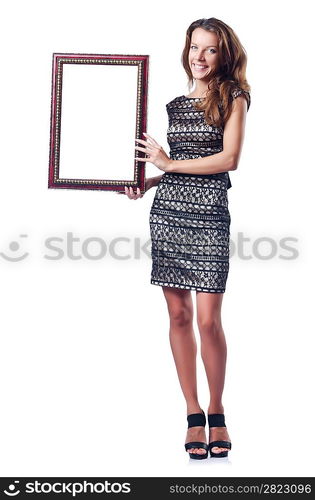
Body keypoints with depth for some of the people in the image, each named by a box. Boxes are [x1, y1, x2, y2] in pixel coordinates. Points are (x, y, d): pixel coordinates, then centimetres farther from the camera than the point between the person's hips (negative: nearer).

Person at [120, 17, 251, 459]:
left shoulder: (233, 99, 3)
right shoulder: (175, 105, 17)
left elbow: (229, 159, -9)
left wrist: (169, 164, -6)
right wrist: (147, 182, 3)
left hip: (209, 215, -4)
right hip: (167, 211, 5)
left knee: (208, 319, -8)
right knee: (178, 314, 2)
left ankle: (217, 414, 9)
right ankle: (194, 414, 9)